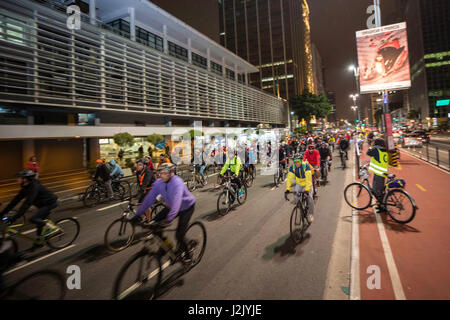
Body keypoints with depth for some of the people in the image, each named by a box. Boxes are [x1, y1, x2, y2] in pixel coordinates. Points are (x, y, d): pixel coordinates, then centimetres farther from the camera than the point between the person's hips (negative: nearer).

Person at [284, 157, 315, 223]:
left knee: (309, 198, -16)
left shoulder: (306, 166, -30)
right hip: (299, 184, 3)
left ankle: (310, 214, 4)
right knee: (296, 198, -8)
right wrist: (287, 189, -36)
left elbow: (308, 178, -37)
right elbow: (289, 178, -26)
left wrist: (307, 189, -46)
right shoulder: (292, 167, -21)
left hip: (307, 184, -3)